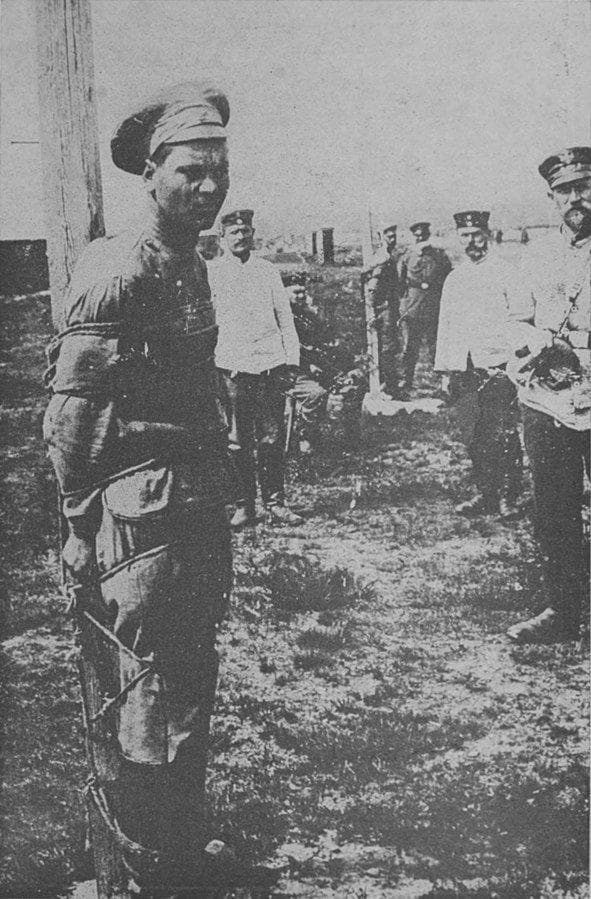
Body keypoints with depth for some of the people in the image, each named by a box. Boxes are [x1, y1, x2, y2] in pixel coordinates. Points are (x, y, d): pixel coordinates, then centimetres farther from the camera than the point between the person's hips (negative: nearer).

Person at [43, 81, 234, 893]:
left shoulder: (190, 267, 13)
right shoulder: (117, 272, -15)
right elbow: (68, 416, -17)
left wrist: (215, 509, 19)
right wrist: (83, 526, -13)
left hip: (196, 509, 10)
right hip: (141, 515, -9)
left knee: (191, 676, 19)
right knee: (159, 696, 0)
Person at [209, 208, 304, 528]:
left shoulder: (267, 270, 13)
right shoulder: (210, 273, 6)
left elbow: (285, 318, 14)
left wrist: (292, 361, 6)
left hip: (270, 365, 2)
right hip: (232, 368, -2)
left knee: (272, 439, 3)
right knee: (238, 442, 1)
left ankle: (275, 503, 11)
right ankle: (243, 506, 10)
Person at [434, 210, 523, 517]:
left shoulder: (506, 273, 1)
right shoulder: (453, 279, 17)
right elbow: (445, 325, 19)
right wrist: (446, 369, 12)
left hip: (497, 367, -5)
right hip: (463, 370, 5)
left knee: (503, 438, -3)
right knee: (473, 439, 6)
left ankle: (507, 497, 7)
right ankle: (486, 494, 16)